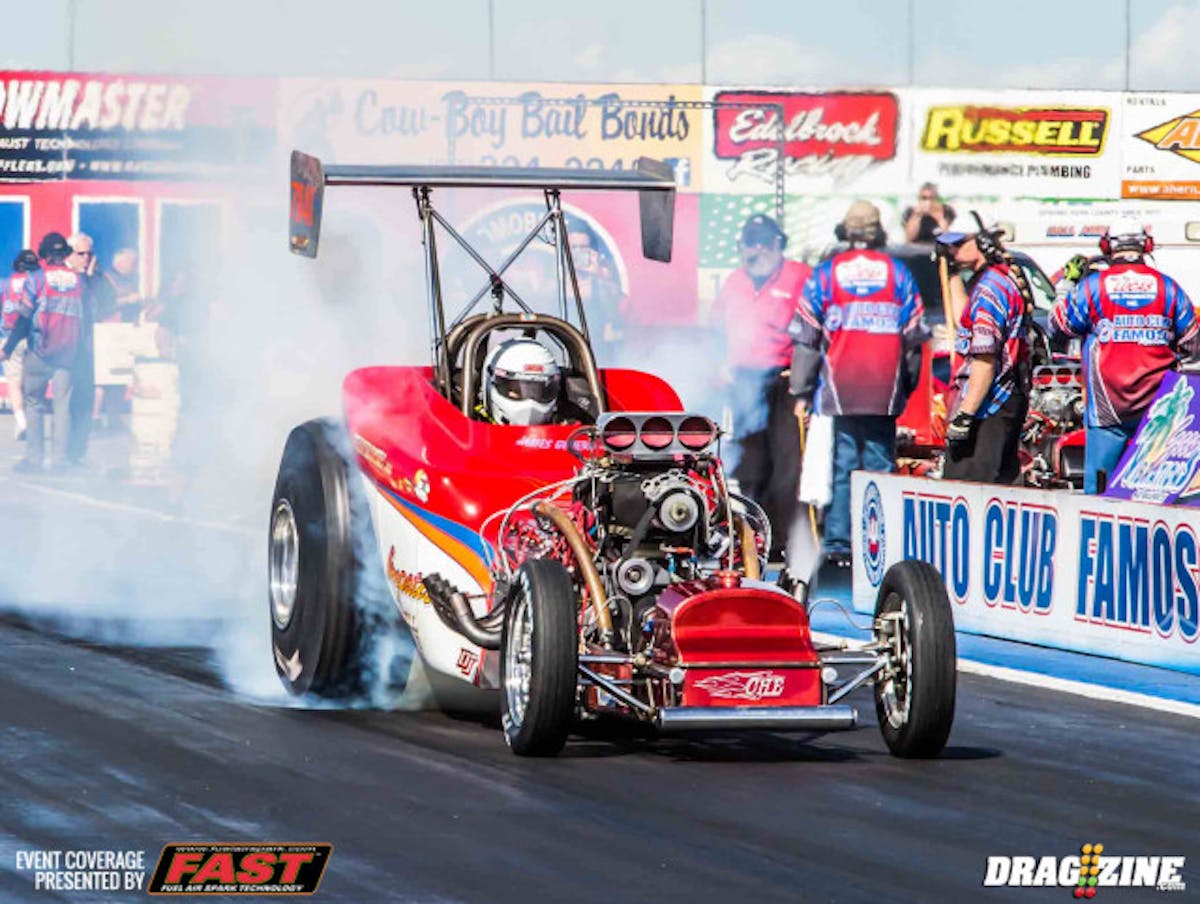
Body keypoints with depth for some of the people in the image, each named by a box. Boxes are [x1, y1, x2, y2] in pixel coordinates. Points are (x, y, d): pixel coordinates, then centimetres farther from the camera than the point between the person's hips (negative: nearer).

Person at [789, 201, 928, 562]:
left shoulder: (826, 274, 2)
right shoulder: (898, 273, 6)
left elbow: (806, 337, 2)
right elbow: (914, 336, 9)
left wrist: (802, 392, 6)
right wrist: (906, 386, 19)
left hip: (838, 391, -1)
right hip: (884, 395, 1)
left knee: (840, 467, 2)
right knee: (880, 468, 4)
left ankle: (838, 542, -2)